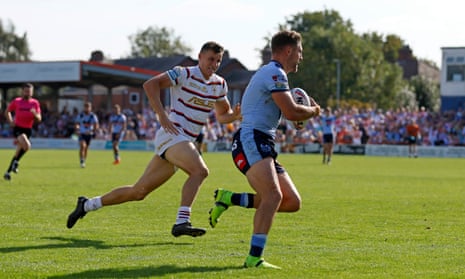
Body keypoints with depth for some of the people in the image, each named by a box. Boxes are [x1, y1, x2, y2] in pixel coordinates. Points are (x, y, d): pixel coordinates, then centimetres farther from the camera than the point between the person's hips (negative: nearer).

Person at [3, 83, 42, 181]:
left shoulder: (35, 103, 3)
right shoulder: (16, 101, 1)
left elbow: (39, 119, 0)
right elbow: (7, 111, 16)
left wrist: (35, 114, -21)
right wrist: (10, 121, 1)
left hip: (28, 130, 3)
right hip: (18, 128, -3)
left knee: (19, 151, 5)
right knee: (27, 146, -27)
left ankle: (8, 172, 18)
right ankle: (16, 162, -4)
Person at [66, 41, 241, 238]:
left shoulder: (219, 85, 15)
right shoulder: (184, 74, -7)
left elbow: (222, 115, 25)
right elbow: (150, 84, -13)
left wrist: (235, 114, 1)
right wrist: (162, 115, -21)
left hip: (185, 143, 8)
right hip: (171, 135, -8)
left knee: (138, 192, 10)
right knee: (200, 170, -31)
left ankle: (87, 205, 24)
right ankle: (182, 222, -35)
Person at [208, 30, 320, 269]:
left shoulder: (272, 74, 26)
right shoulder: (274, 73, -7)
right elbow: (291, 112, -15)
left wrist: (303, 113, 21)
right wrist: (314, 110, 5)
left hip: (264, 146, 10)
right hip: (250, 141, -10)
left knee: (292, 202, 1)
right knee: (273, 195, -28)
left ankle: (229, 199, 10)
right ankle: (254, 258, -33)